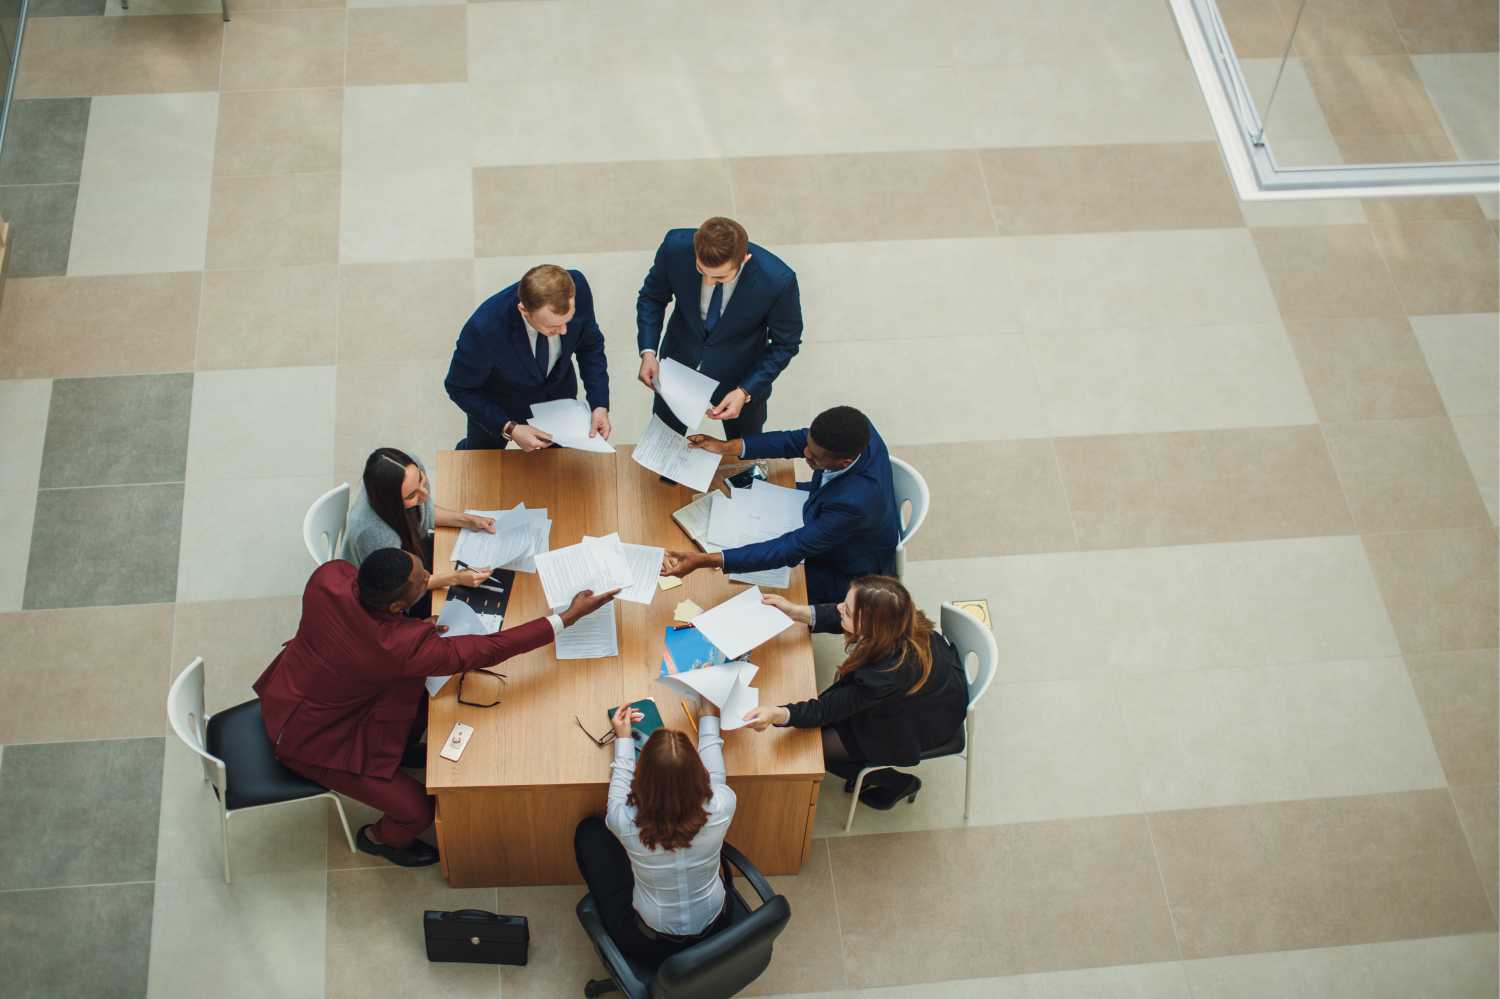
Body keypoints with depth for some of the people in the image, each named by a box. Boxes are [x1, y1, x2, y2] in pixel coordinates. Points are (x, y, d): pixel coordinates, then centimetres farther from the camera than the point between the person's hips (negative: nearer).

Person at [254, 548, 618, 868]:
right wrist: (570, 615, -26)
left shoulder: (330, 575, -24)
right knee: (419, 811, -1)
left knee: (423, 685, 12)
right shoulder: (399, 647, -39)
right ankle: (377, 839, 33)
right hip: (307, 739, -7)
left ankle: (399, 752, 40)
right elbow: (487, 650, -31)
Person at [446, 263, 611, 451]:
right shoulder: (484, 328, -43)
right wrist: (510, 429, -33)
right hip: (498, 404, -2)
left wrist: (600, 404, -24)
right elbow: (460, 388, -24)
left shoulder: (577, 287, -34)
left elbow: (590, 344, -14)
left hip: (558, 393, 2)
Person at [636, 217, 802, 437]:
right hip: (679, 361, 2)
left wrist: (745, 392, -25)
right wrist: (648, 352, -21)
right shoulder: (676, 246, -31)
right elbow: (652, 296, -9)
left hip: (741, 379, -1)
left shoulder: (777, 280, -36)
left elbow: (785, 344, -17)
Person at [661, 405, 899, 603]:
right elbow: (796, 440, -9)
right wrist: (727, 447, -13)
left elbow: (790, 549, -40)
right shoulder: (855, 430, -28)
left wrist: (705, 560, -43)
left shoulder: (853, 502, -46)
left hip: (848, 572, -7)